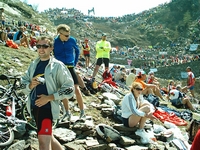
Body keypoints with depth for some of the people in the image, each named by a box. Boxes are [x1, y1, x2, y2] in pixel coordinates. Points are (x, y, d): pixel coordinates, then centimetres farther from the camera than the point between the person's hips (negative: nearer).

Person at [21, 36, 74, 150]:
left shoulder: (58, 66, -9)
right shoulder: (34, 64, 9)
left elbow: (69, 89, -11)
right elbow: (23, 83, 14)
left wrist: (49, 97, -18)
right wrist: (30, 85, -9)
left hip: (47, 107, -7)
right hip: (34, 106, 7)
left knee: (43, 140, -14)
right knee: (48, 137, 21)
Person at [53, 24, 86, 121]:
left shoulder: (72, 40, -5)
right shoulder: (54, 42, -8)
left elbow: (77, 51, 13)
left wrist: (75, 63, 9)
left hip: (70, 68, 0)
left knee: (77, 89, -6)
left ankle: (82, 112, 4)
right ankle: (67, 113, 19)